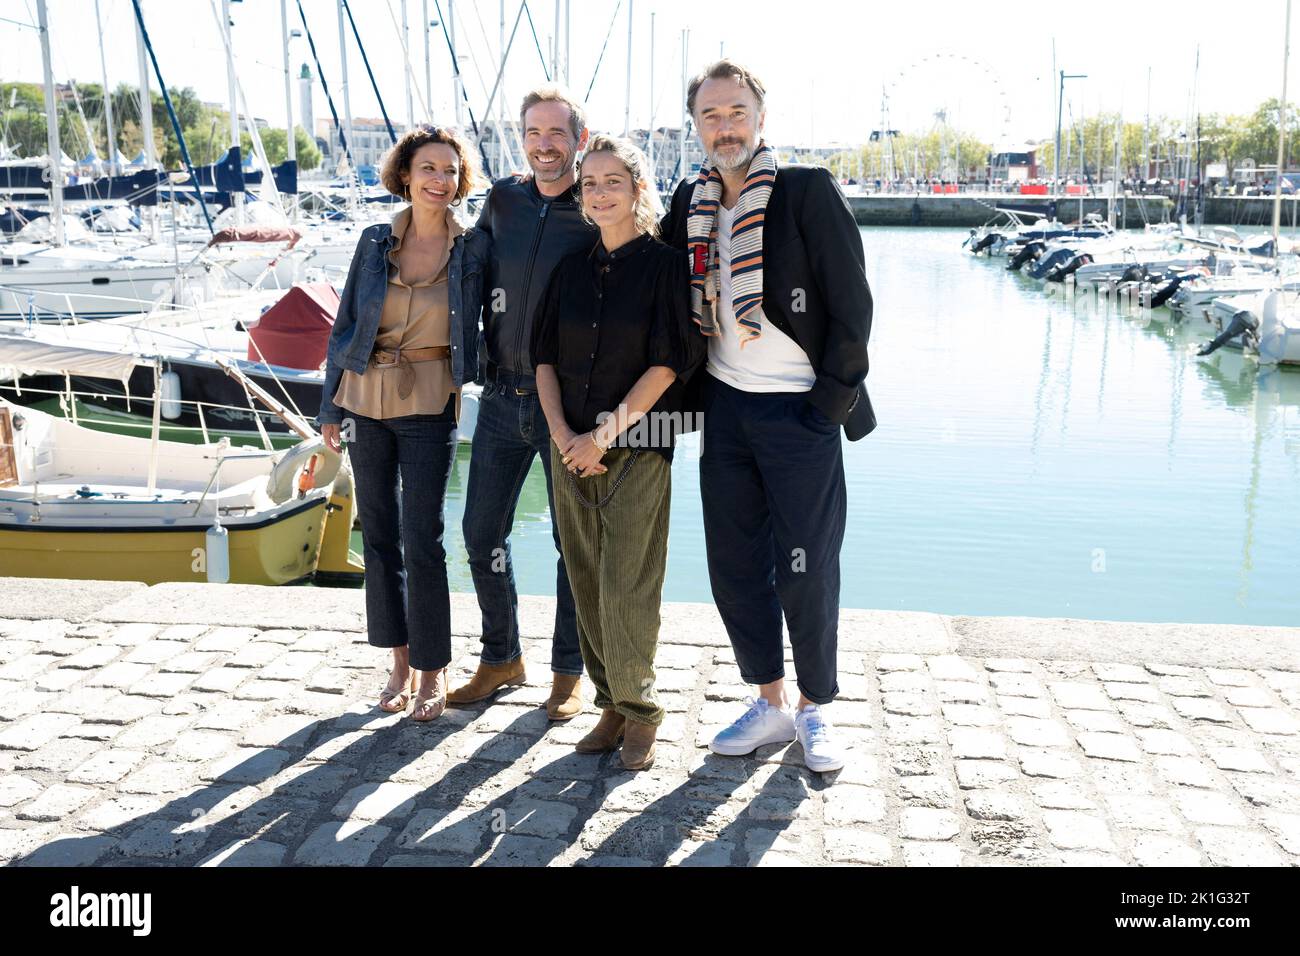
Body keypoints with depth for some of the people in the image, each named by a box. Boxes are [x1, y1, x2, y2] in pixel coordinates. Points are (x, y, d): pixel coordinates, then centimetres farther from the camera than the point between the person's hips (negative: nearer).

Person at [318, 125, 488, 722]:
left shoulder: (473, 248, -2)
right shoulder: (376, 242, 4)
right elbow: (345, 325, 8)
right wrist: (330, 405, 7)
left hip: (428, 405, -3)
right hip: (366, 400, 3)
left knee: (422, 540, -5)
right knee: (378, 533, 8)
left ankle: (433, 671, 10)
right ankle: (400, 663, 22)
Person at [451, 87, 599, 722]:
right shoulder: (503, 201, 6)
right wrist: (481, 355, 14)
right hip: (502, 399, 4)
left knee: (574, 541, 5)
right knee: (482, 534, 9)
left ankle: (569, 670, 22)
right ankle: (502, 658, 27)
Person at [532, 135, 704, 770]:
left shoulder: (665, 264, -2)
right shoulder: (572, 269, 12)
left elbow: (669, 362, -9)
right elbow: (545, 355, 10)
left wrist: (604, 433, -12)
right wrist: (561, 432, -5)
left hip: (636, 448, -5)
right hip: (572, 448, 5)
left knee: (625, 593, -6)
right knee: (587, 588, 8)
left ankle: (639, 711, 14)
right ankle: (612, 705, 22)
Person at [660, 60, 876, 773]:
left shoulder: (809, 192, -8)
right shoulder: (690, 202, 7)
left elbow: (852, 305, -10)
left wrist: (831, 405, -11)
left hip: (798, 412, -5)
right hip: (725, 407, 5)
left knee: (807, 569, 2)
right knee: (733, 564, 9)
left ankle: (814, 711, 20)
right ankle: (769, 702, 25)